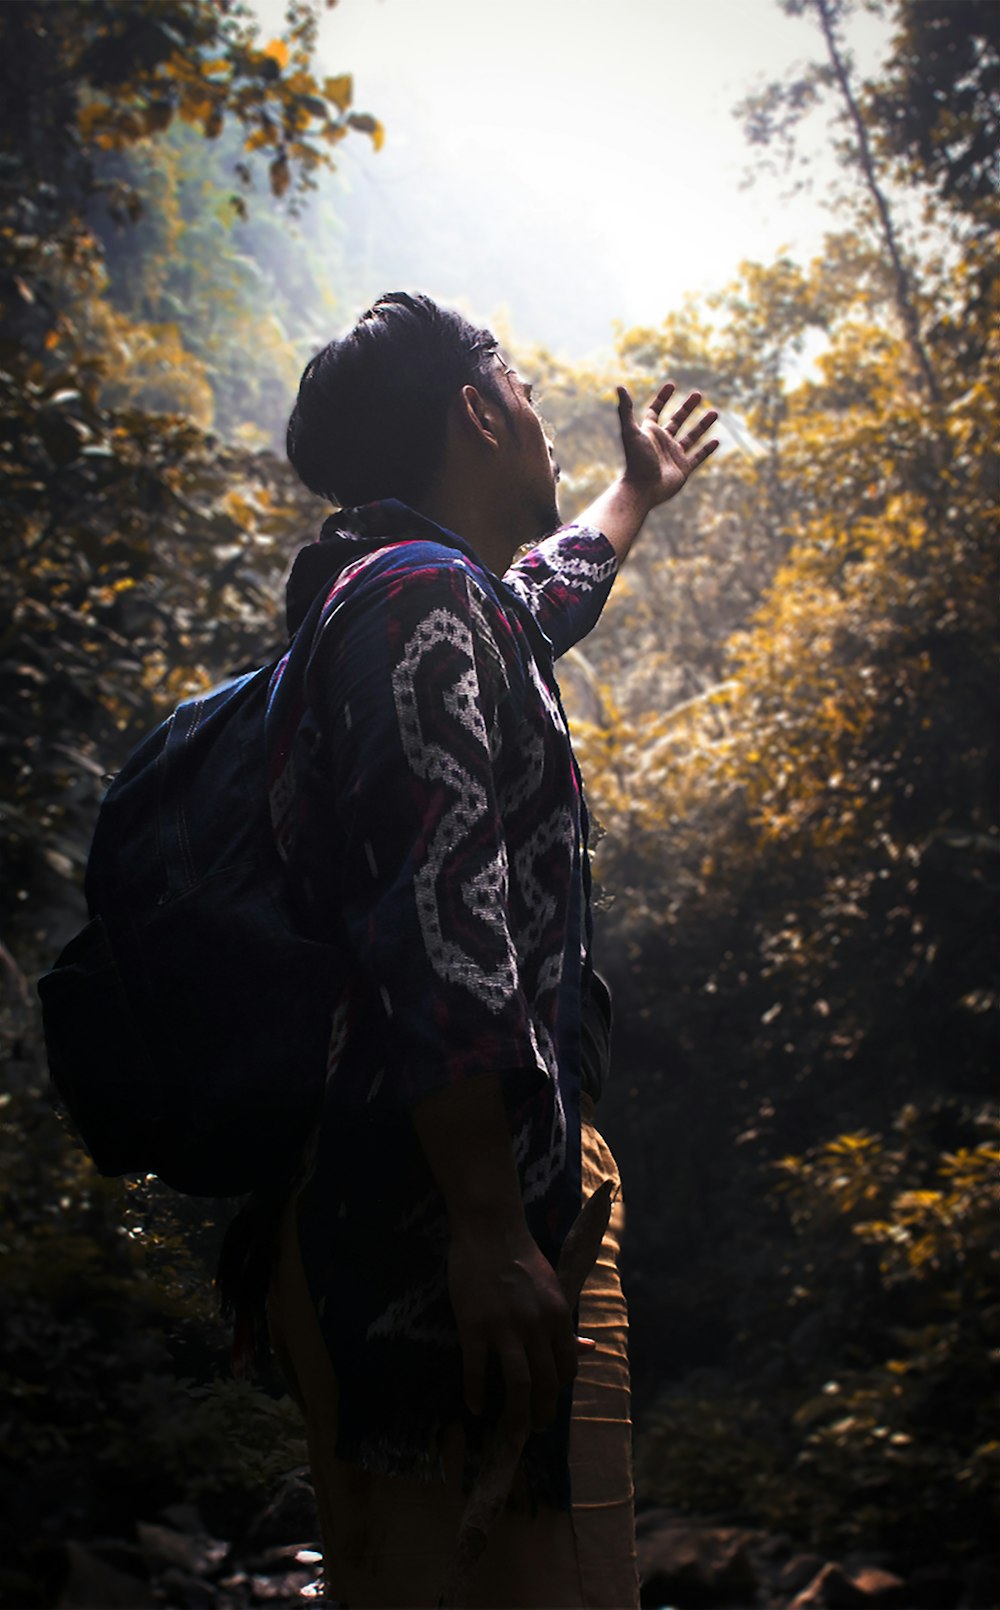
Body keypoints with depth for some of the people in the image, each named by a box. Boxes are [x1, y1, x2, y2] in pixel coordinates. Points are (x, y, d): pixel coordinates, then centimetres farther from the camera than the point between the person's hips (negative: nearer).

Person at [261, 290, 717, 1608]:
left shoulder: (382, 598, 23)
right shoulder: (424, 596, -9)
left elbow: (550, 591, 48)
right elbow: (437, 921, -21)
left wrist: (640, 492, 65)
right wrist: (492, 1228, -25)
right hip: (453, 1214, -11)